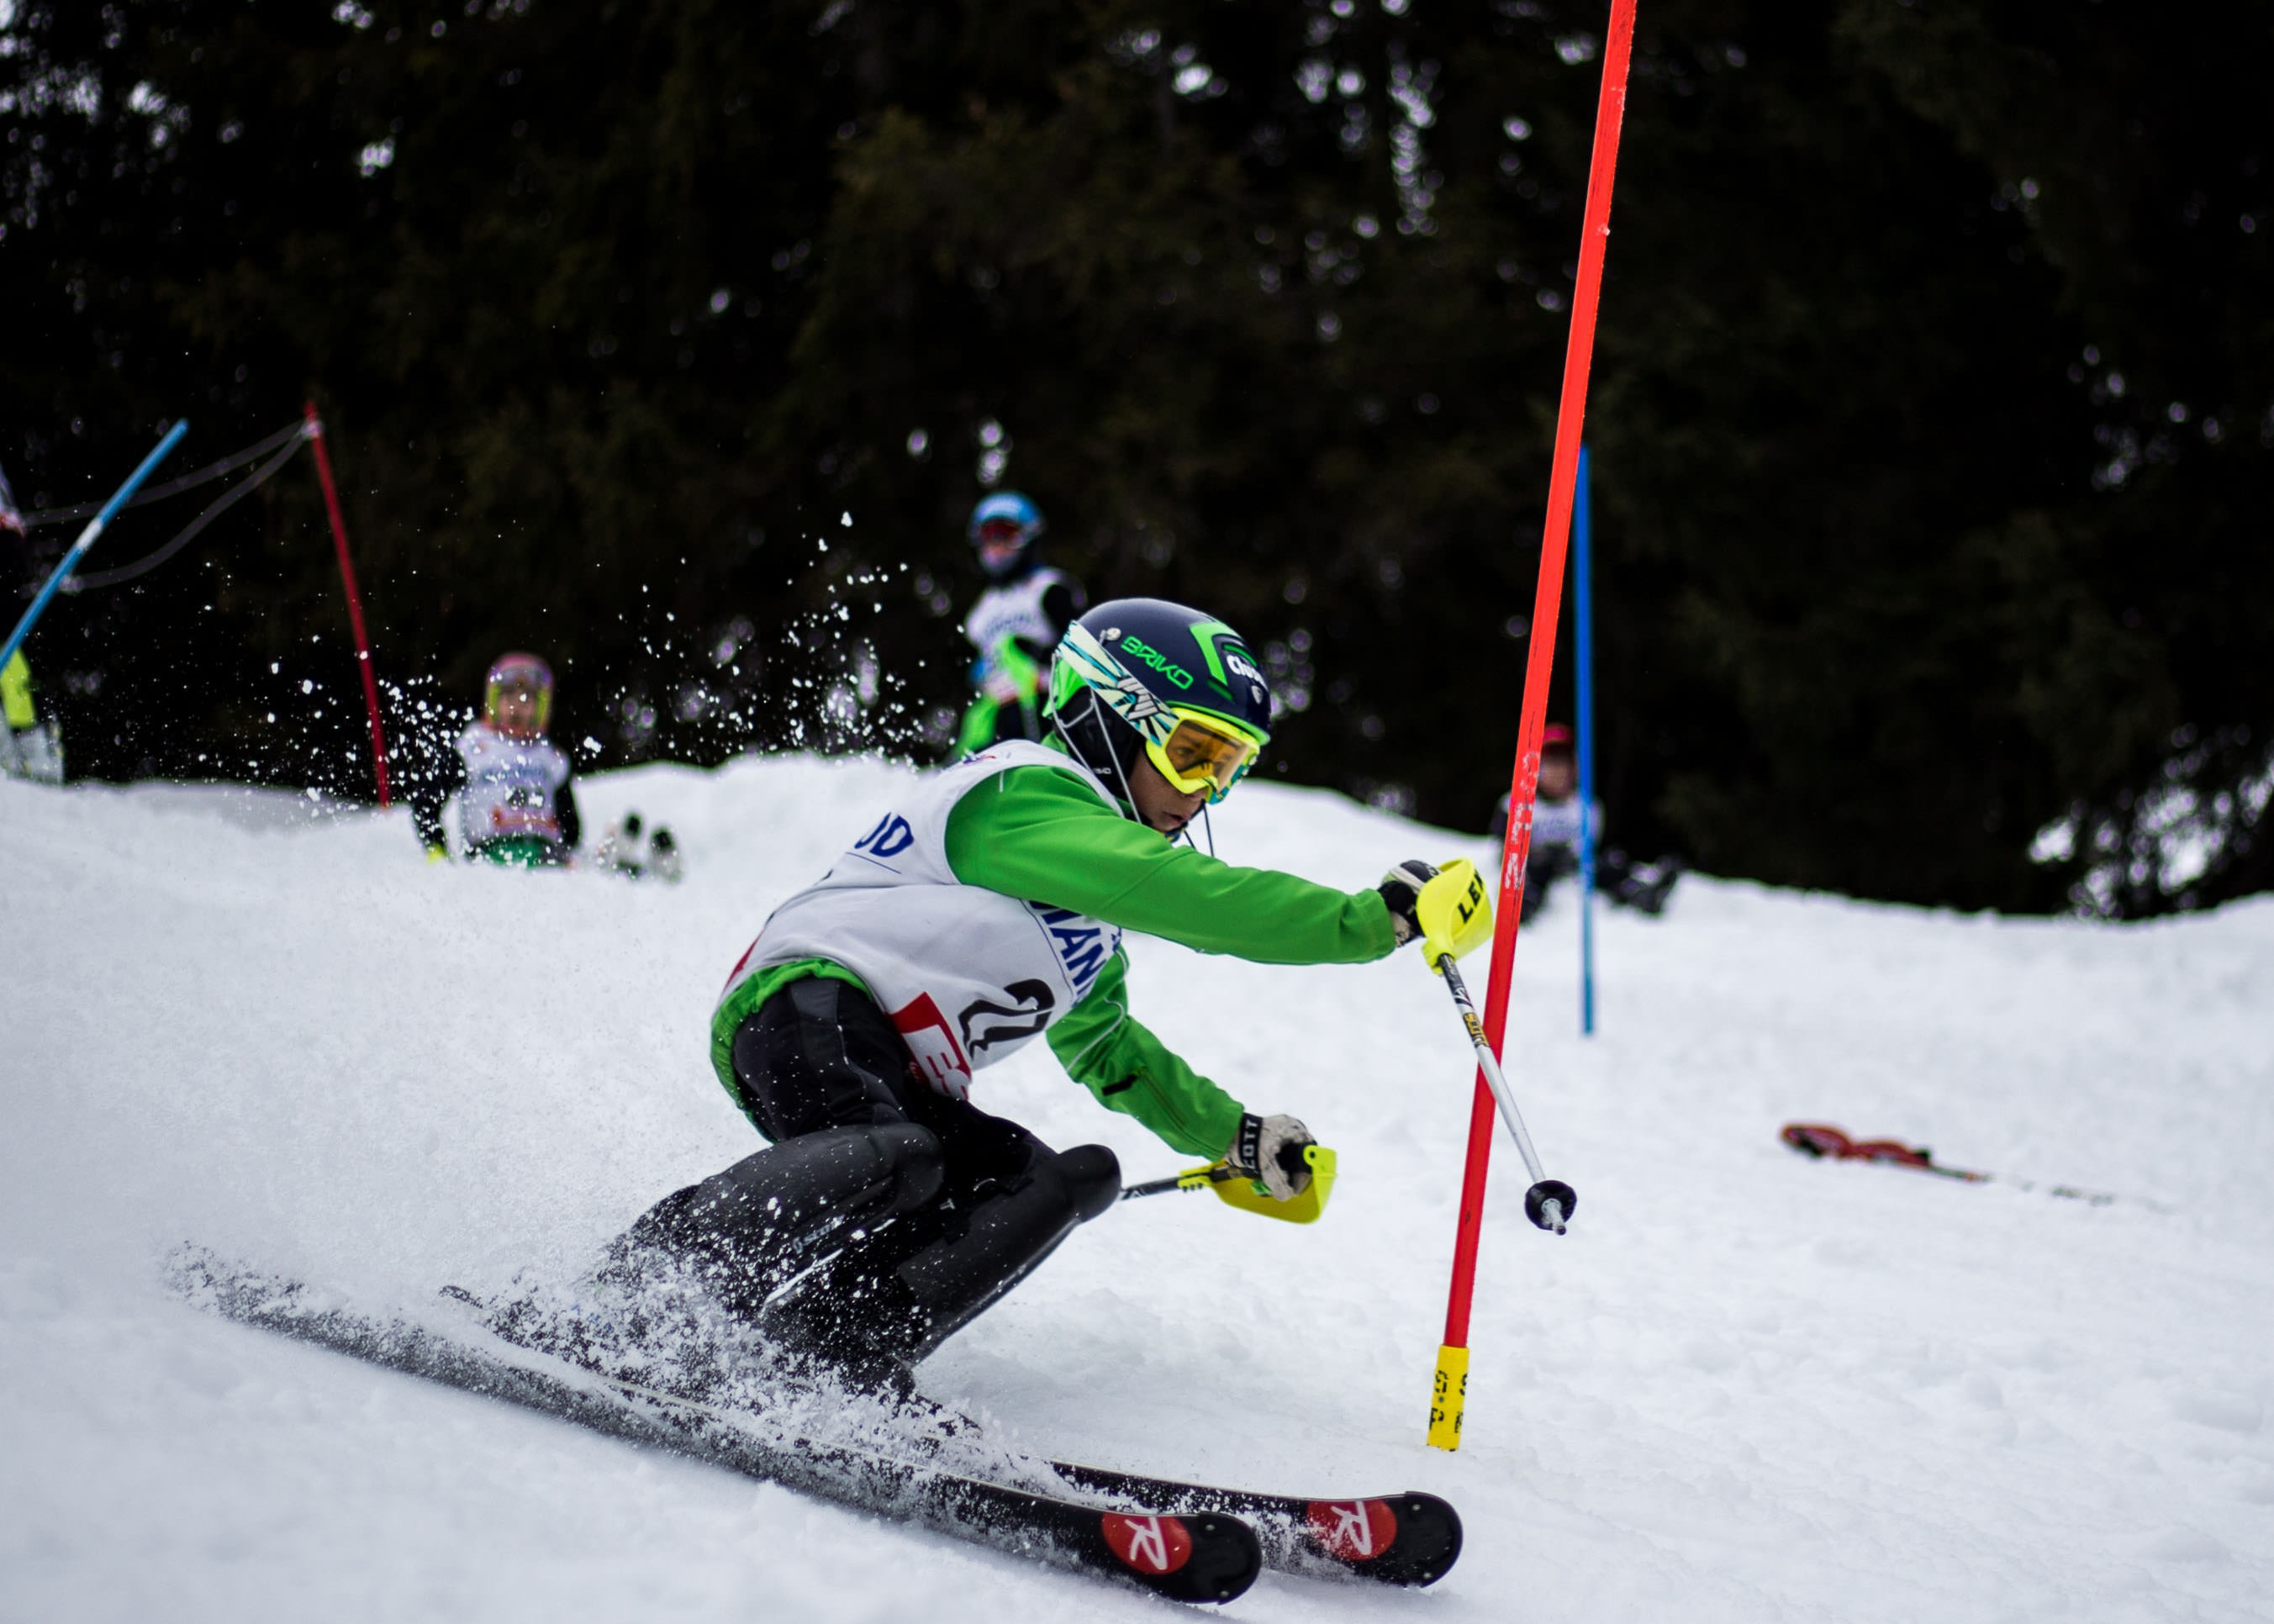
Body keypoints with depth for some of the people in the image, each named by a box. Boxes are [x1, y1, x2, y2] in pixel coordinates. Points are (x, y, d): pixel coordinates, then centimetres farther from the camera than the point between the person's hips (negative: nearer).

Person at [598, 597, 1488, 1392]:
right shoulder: (1026, 792, -4)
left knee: (1063, 1181, -11)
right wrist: (1374, 917, -18)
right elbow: (1187, 896, -17)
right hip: (811, 1004, -10)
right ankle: (614, 1310, -37)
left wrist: (1232, 1135, 35)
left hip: (898, 1080, 10)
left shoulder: (1096, 887, 28)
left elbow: (1102, 1043, 42)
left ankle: (827, 1354, -28)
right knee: (896, 1157, -38)